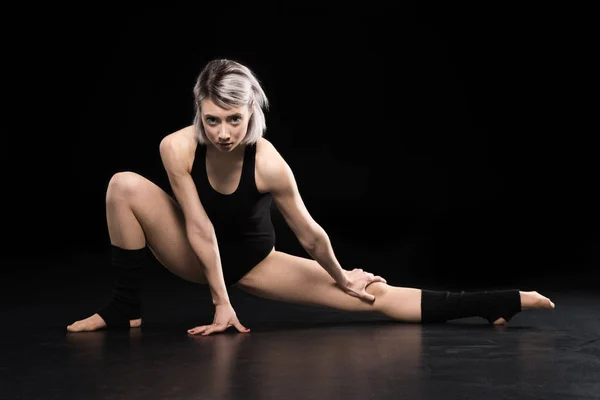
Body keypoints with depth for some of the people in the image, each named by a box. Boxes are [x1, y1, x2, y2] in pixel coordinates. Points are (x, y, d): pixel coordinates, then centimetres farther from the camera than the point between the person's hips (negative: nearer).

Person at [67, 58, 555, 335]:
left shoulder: (268, 163, -32)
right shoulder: (177, 148, -28)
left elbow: (310, 234, -18)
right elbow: (200, 228, -24)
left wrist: (341, 277, -5)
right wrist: (220, 303, -19)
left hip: (253, 259, -1)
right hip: (195, 255, 2)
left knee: (369, 295, -11)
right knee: (125, 185, -23)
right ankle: (126, 307, -8)